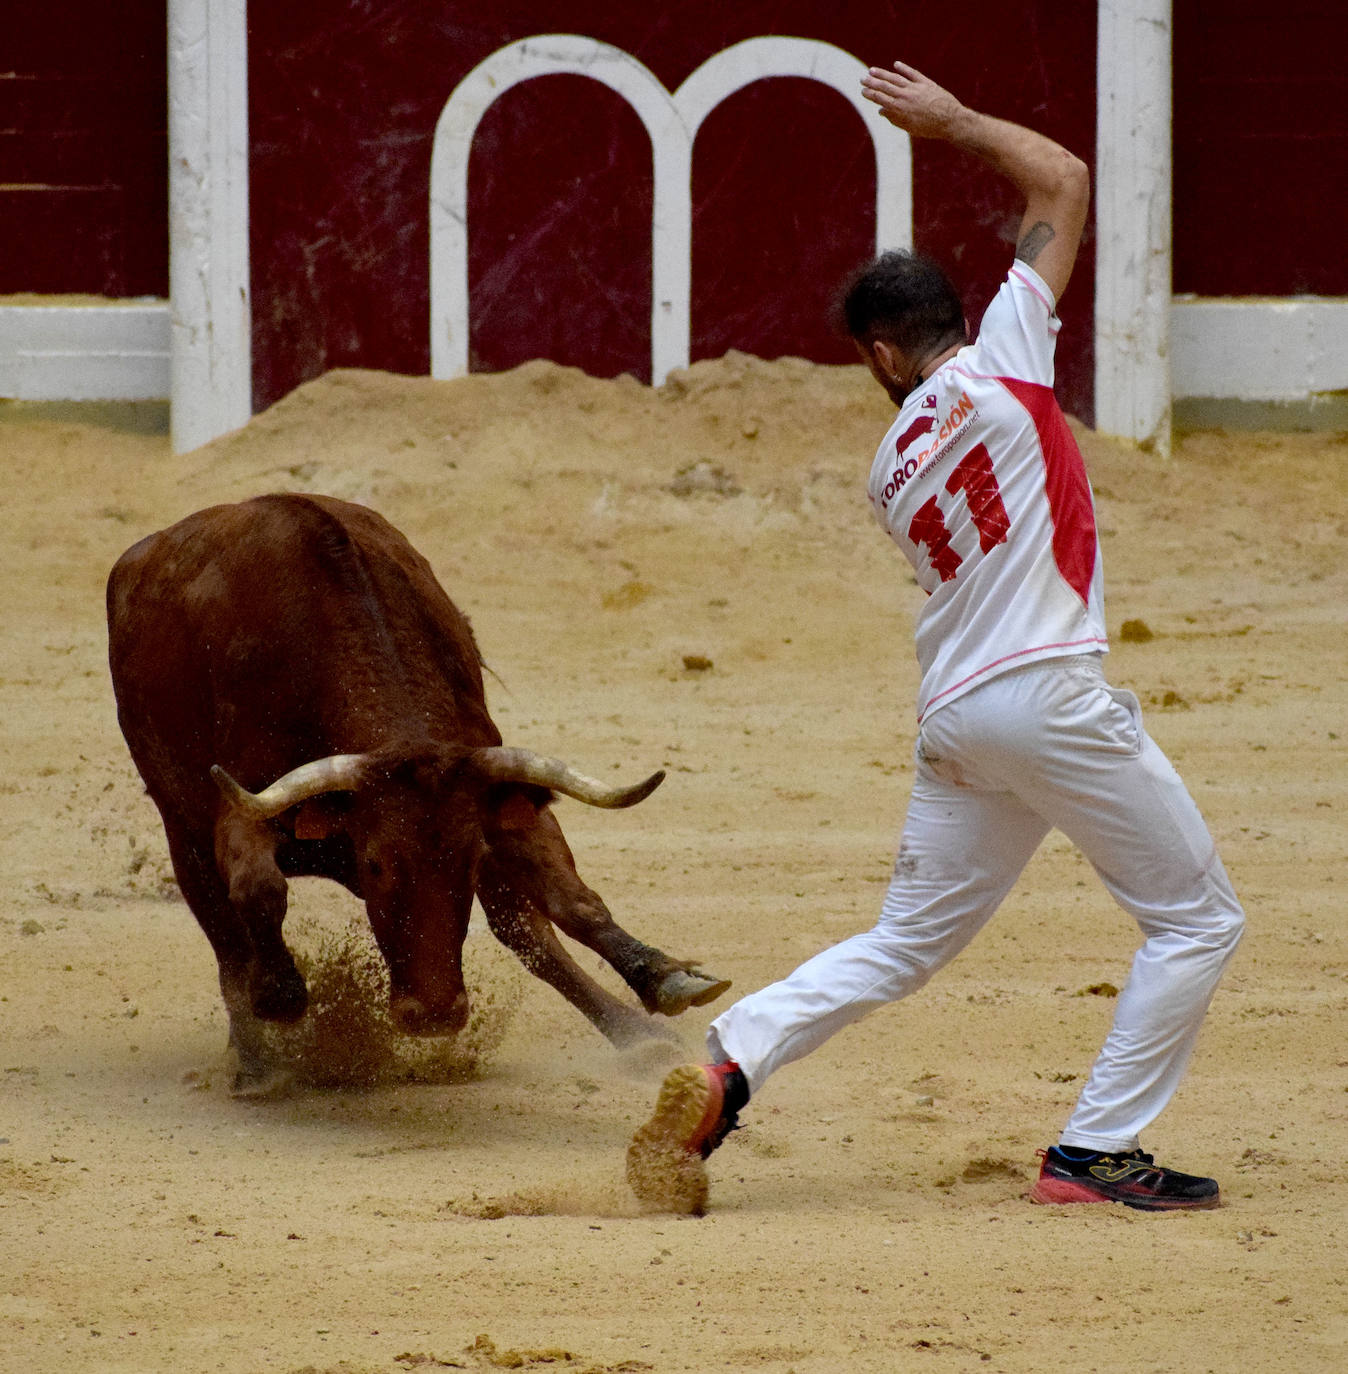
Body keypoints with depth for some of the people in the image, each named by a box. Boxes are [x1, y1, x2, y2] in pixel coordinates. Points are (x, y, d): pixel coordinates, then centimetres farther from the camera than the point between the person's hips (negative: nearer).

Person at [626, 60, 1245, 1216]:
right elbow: (1065, 180, 5)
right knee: (1198, 918, 4)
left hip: (952, 718, 6)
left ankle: (729, 1066, -4)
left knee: (905, 943, 14)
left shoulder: (893, 469, 14)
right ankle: (1096, 1152, 0)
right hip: (1050, 690, -6)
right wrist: (953, 121, 17)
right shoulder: (1000, 361, 0)